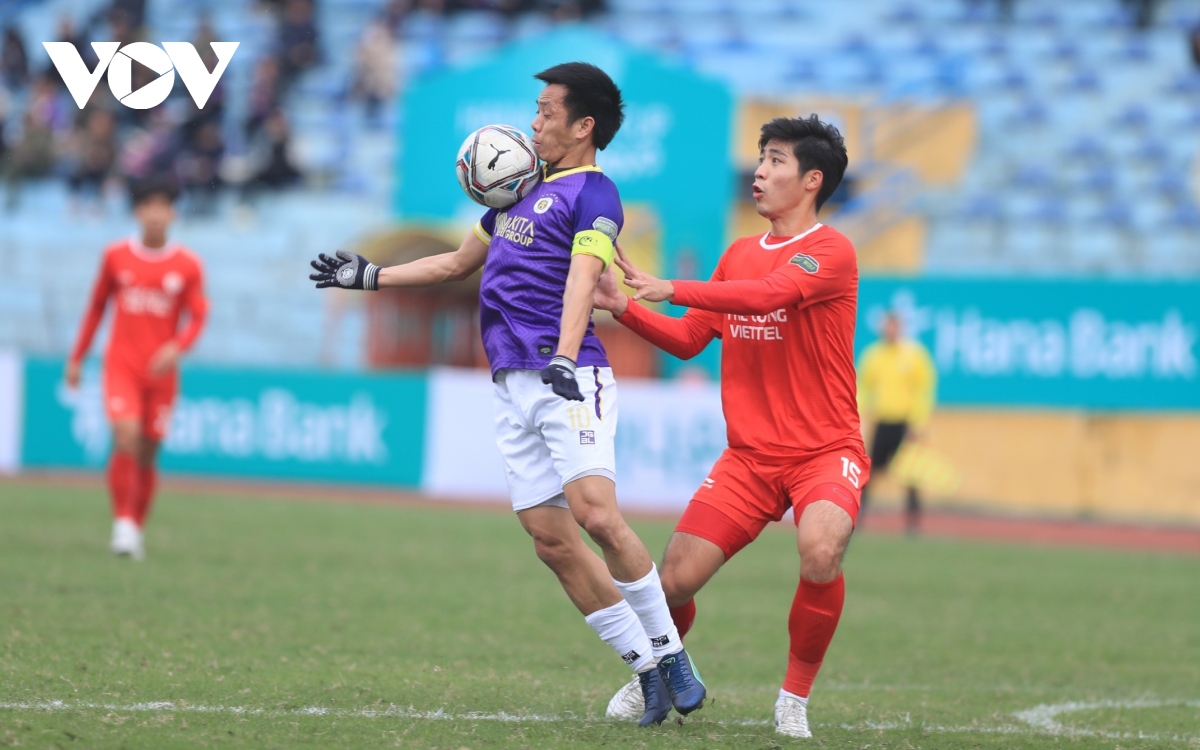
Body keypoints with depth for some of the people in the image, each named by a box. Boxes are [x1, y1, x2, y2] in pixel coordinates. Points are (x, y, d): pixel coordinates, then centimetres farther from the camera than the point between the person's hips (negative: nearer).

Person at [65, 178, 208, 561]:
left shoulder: (188, 266, 0)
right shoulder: (115, 256, 3)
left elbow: (198, 318, 0)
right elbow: (96, 307, 12)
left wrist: (177, 346, -20)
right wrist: (76, 357, 14)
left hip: (161, 371, 1)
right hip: (122, 364, -1)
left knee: (148, 455, 4)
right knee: (126, 437, -20)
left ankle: (137, 529, 20)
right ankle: (122, 524, -12)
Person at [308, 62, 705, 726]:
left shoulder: (592, 194, -1)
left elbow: (581, 279, -18)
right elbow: (458, 263, 37)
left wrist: (564, 359, -32)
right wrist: (372, 276, 36)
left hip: (569, 379, -7)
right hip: (511, 388, 7)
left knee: (595, 513, -22)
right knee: (551, 539, -2)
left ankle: (669, 653, -10)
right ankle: (646, 671, 2)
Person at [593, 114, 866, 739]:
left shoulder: (832, 252, -9)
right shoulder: (738, 255, 13)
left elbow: (769, 294, -27)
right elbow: (689, 339, 18)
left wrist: (671, 289, -31)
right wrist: (622, 307, 3)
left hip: (825, 451, -5)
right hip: (750, 455, 5)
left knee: (820, 551, -35)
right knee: (673, 580, -6)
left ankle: (795, 699, -13)